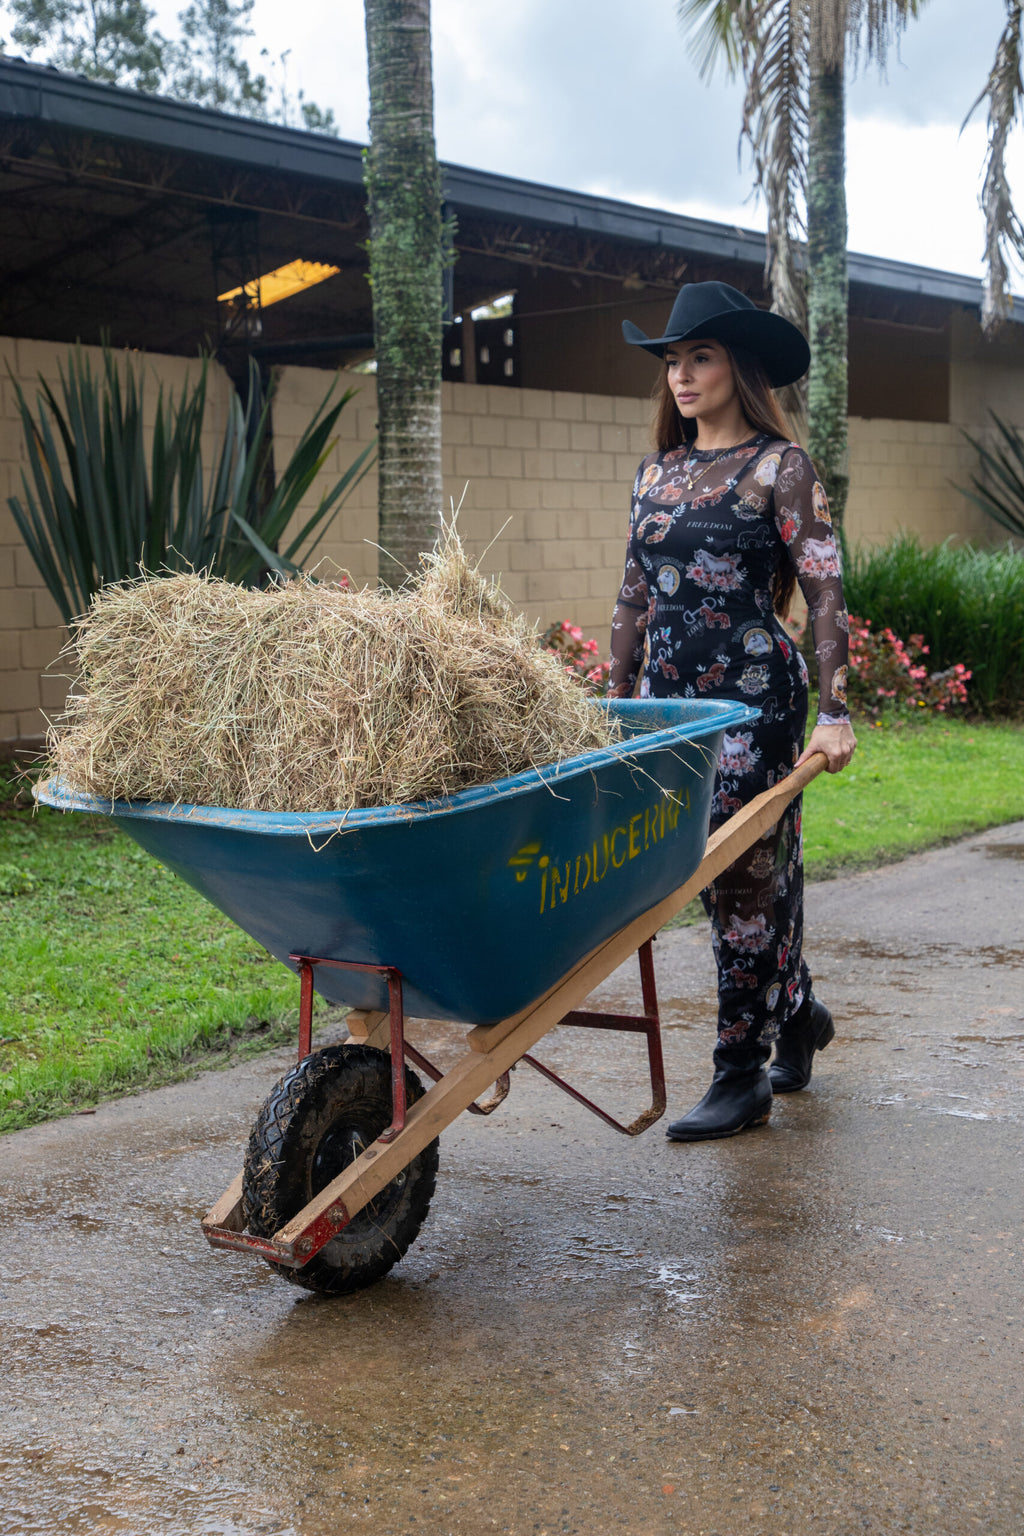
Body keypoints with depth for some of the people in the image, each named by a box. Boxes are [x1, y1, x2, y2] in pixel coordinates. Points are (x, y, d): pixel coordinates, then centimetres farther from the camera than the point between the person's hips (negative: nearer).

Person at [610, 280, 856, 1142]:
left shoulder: (779, 467, -4)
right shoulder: (657, 473, 13)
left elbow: (825, 591, -9)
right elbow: (635, 598, 17)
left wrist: (835, 713, -17)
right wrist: (616, 704, 16)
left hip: (753, 693, -6)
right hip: (669, 696, 6)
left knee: (744, 874, -5)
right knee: (723, 873, 12)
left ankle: (744, 1075, 5)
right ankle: (797, 1010, 35)